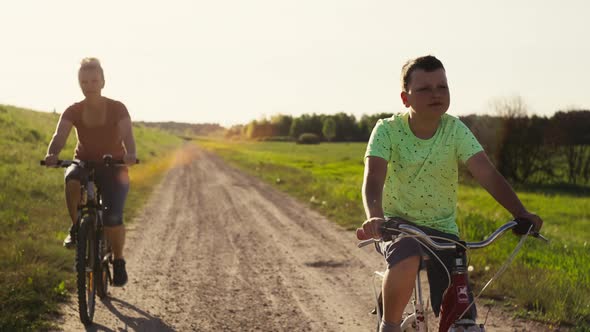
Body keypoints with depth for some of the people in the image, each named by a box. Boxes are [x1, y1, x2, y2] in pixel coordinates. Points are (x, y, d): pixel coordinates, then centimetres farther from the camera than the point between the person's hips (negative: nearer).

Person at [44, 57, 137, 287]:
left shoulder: (117, 109, -10)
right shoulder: (73, 112, -5)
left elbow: (127, 136, -24)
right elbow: (60, 135, -21)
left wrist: (130, 155, -47)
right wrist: (52, 154, -44)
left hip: (113, 167, -1)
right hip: (84, 164, 1)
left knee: (113, 217, -21)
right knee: (72, 181, -37)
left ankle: (118, 261, 3)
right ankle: (76, 227, -14)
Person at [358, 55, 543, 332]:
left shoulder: (455, 130, -8)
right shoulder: (388, 130, -13)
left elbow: (488, 175, -18)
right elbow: (373, 177, -27)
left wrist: (521, 213, -34)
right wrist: (375, 217, -48)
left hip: (442, 229, 2)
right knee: (406, 263, -37)